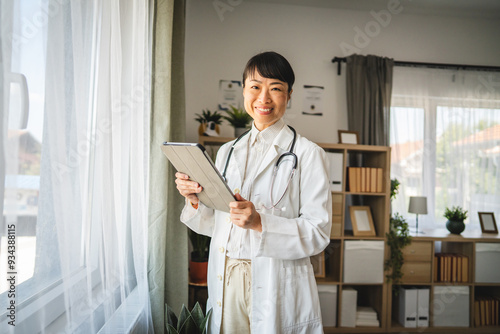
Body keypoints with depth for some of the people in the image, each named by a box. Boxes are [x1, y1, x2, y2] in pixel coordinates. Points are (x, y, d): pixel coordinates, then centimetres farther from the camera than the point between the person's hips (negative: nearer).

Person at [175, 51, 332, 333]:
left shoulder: (308, 154, -8)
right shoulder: (227, 151, 9)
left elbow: (318, 234, -12)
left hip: (278, 288, -4)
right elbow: (217, 224, 12)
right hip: (226, 283, 4)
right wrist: (196, 200, -7)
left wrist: (261, 223, -25)